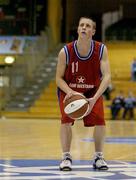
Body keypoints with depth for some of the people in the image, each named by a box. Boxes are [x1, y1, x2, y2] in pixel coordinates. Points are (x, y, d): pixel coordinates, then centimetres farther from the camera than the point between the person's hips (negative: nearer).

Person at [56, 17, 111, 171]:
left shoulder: (101, 50, -22)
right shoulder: (65, 52, -24)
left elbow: (107, 76, -28)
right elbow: (59, 78, -16)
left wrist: (94, 98, -40)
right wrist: (70, 92, -36)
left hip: (92, 91, 1)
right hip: (68, 90, -1)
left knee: (99, 120, -14)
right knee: (66, 119, -21)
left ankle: (98, 157, 2)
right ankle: (66, 157, -11)